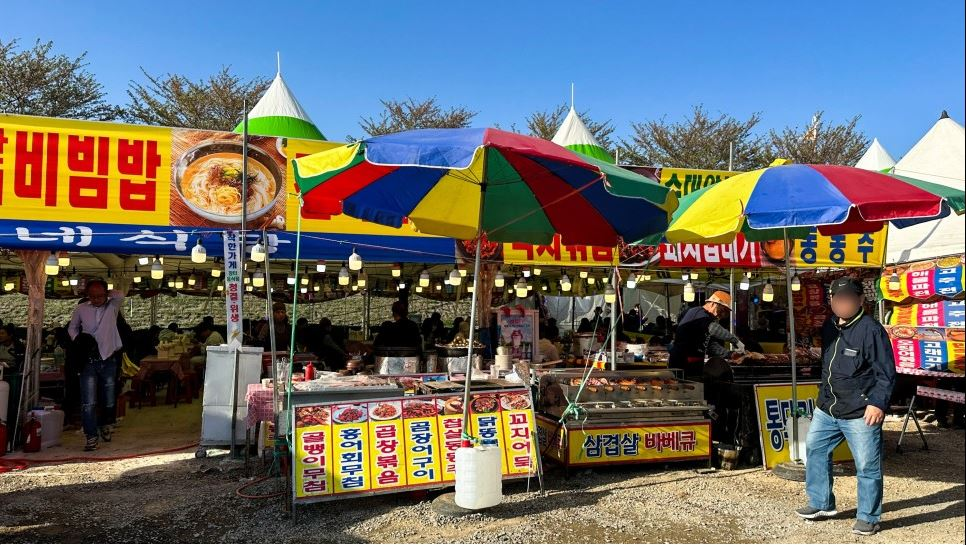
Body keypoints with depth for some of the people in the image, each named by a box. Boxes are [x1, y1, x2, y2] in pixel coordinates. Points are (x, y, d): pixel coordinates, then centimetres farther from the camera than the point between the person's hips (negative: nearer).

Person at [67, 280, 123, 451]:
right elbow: (72, 327, 16)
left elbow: (119, 296, -24)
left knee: (109, 400, 13)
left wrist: (107, 297, -6)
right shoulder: (81, 309, 1)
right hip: (89, 361, 0)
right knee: (88, 402, -7)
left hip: (109, 360, 0)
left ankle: (105, 425, 38)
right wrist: (77, 338, -3)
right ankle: (91, 437, 2)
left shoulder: (113, 306, -2)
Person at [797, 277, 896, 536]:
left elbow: (886, 373, -14)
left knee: (867, 466, 2)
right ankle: (821, 503, 28)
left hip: (860, 413, -8)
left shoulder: (871, 330, -15)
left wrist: (878, 402, -22)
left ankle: (868, 517, 18)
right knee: (814, 449, 14)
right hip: (827, 408, 8)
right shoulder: (829, 327, 9)